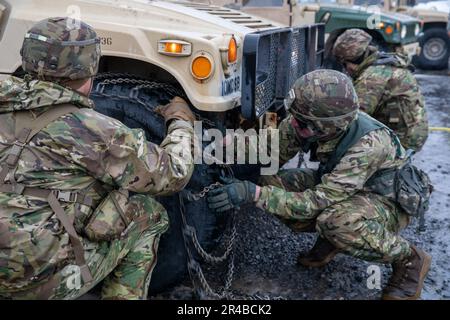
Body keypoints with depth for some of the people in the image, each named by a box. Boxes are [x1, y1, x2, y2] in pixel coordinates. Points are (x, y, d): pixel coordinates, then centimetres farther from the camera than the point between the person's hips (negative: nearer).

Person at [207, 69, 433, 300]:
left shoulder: (368, 144, -38)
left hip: (390, 200, -6)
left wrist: (255, 194, -43)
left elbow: (317, 202, -38)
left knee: (337, 222, -40)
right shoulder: (311, 122, -21)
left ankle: (410, 261, -10)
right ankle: (330, 237, 8)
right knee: (271, 183, -14)